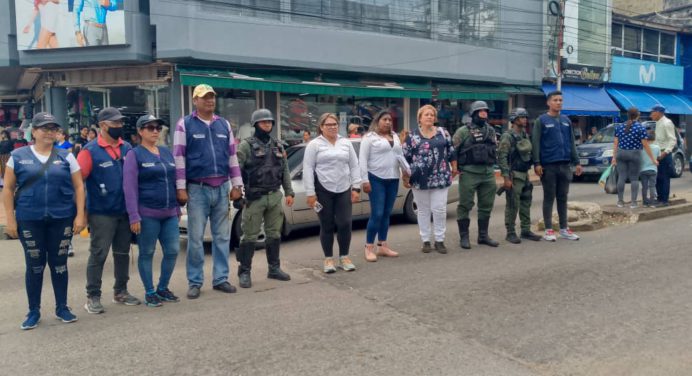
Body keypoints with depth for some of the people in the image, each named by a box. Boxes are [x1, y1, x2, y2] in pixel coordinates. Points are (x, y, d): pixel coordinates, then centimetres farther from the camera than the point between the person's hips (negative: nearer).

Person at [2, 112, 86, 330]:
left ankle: (62, 307, 22)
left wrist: (80, 214, -5)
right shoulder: (18, 156, 2)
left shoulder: (66, 157, 4)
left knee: (59, 263, 9)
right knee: (34, 265, 7)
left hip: (62, 219, 1)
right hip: (29, 220, -1)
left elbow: (79, 187, 3)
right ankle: (33, 311, 21)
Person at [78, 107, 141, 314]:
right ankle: (93, 297, 9)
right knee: (98, 255, 0)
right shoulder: (90, 150, -7)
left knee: (122, 253, 13)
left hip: (125, 212, 5)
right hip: (101, 213, -5)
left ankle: (120, 291, 25)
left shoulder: (127, 148, 8)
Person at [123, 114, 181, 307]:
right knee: (146, 253, 4)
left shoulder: (167, 152, 14)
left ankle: (163, 288, 23)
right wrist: (134, 216, -16)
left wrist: (178, 208, 15)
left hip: (169, 213, 5)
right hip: (147, 214, -5)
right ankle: (149, 293, 17)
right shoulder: (134, 154, -3)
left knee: (173, 251, 5)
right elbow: (130, 187, -10)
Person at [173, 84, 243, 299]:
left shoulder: (224, 124, 11)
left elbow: (232, 156, 13)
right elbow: (178, 157, -5)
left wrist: (236, 185, 8)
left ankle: (220, 279, 18)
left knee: (222, 236, 8)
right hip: (197, 189, -4)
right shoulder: (185, 124, -1)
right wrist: (181, 188, -10)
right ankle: (195, 282, 12)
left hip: (222, 188, 4)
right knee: (196, 238, 1)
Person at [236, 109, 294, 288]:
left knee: (274, 234, 12)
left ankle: (274, 268, 23)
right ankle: (244, 272, 8)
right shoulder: (246, 145, -5)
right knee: (250, 236, -1)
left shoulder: (278, 146, 13)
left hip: (275, 196, 5)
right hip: (254, 197, -5)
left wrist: (289, 192, 10)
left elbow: (285, 171, 15)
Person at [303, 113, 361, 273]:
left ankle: (344, 257, 16)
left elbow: (354, 166, 10)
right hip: (323, 190, -3)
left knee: (345, 224, 0)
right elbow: (308, 169, -4)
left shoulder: (346, 143, 10)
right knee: (327, 226, 5)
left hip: (344, 190, 3)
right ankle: (328, 259, 17)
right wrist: (310, 193, -10)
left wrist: (356, 188, 2)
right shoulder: (314, 145, -1)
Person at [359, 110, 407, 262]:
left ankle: (383, 246, 17)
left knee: (386, 214, 10)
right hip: (376, 179, -6)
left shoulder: (395, 136, 16)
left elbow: (400, 156, 20)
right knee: (377, 214, -9)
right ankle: (369, 248, -1)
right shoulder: (369, 137, -4)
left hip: (393, 179, 6)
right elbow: (363, 160, -8)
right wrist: (364, 180, -15)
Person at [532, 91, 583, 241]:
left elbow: (572, 143, 15)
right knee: (549, 198, 2)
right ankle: (549, 230, 9)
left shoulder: (566, 120, 13)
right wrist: (537, 163, -15)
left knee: (563, 198, 11)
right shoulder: (541, 120, -2)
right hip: (548, 165, -5)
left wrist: (576, 162, 10)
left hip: (565, 165, 5)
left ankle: (564, 229, 18)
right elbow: (536, 143, -7)